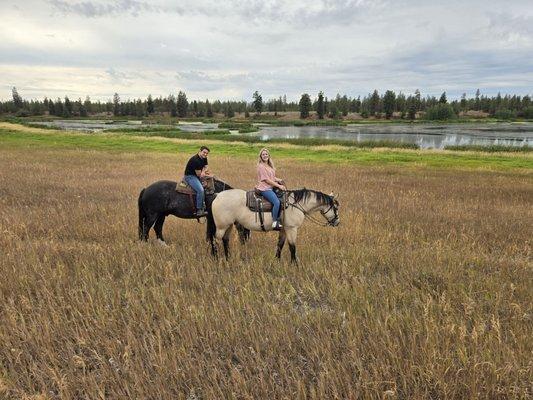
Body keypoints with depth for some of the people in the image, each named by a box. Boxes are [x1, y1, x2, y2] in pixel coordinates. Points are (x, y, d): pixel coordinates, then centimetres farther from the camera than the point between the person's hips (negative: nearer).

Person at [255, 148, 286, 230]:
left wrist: (279, 180, -1)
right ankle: (275, 222, -18)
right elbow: (267, 180, -15)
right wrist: (279, 186, -14)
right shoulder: (261, 166, -10)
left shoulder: (270, 166, 16)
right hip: (264, 188, -9)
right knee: (277, 202, -25)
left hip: (271, 187, 9)